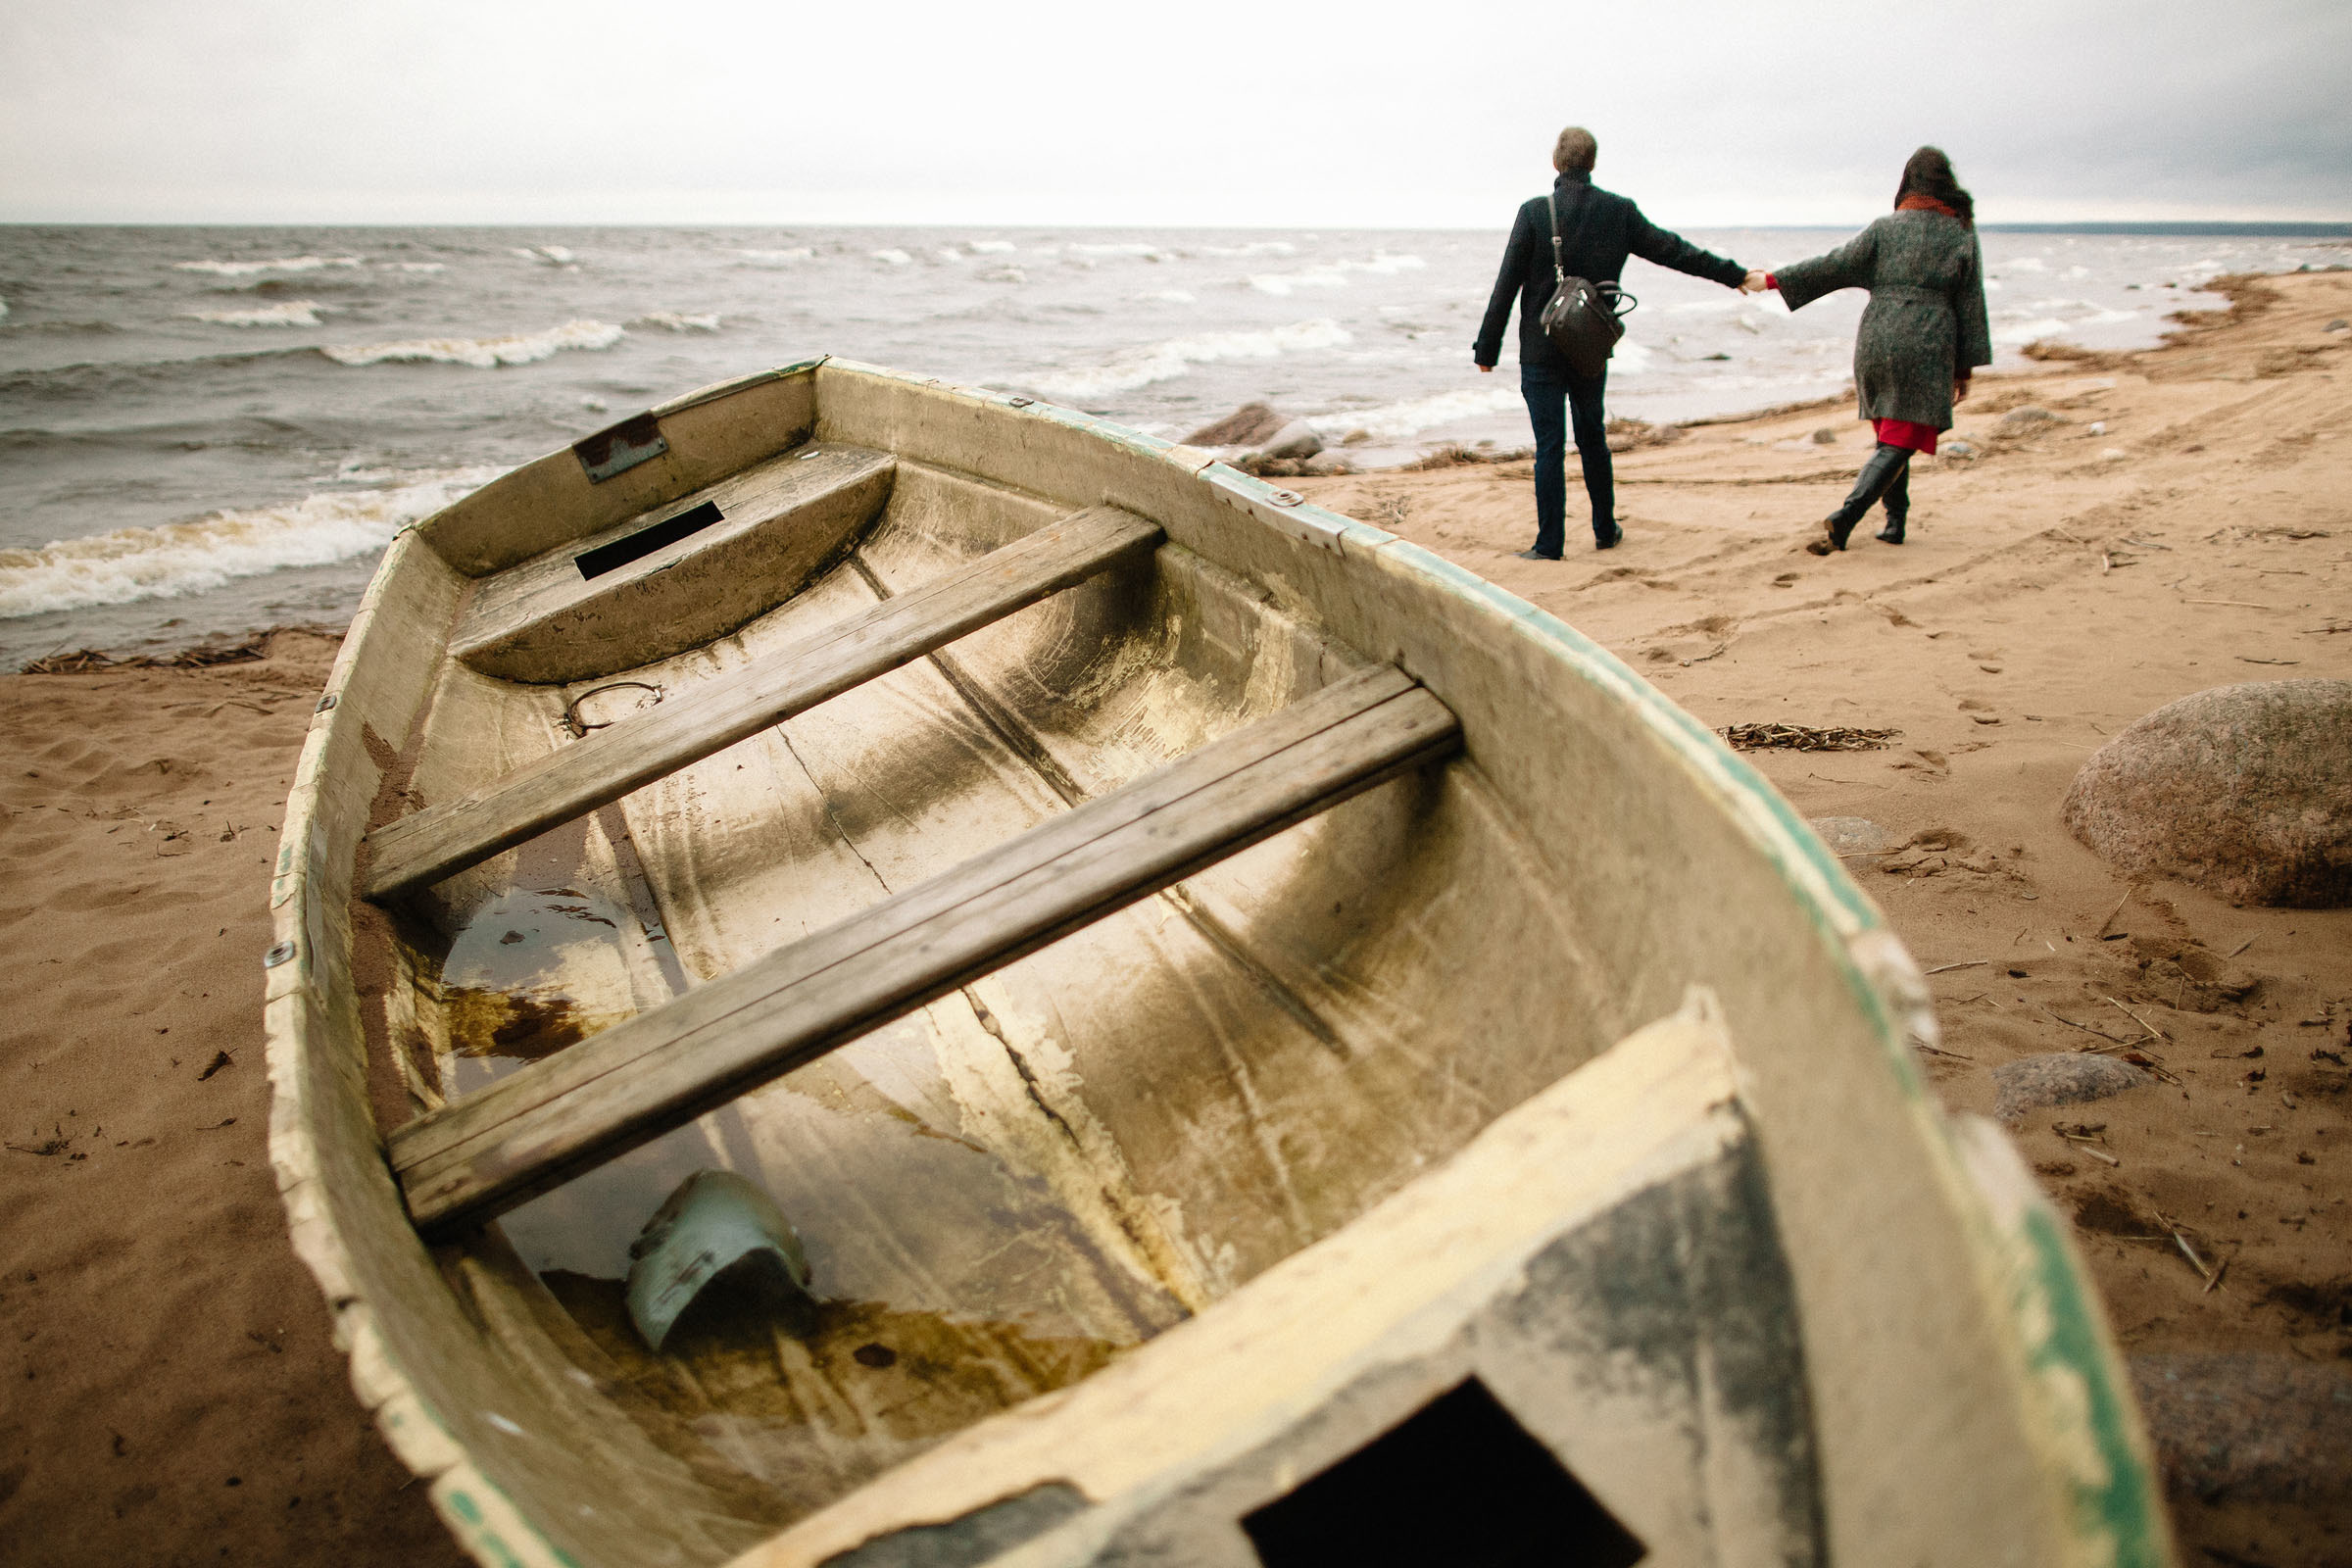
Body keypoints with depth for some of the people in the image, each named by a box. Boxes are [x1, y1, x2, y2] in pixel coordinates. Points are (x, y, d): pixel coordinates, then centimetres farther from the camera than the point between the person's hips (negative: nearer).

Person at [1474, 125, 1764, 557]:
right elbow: (1674, 251, 7)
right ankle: (1605, 530, 27)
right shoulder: (1618, 211, 1)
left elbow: (1506, 286, -9)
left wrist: (1487, 349, -4)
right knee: (1593, 438, 18)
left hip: (1542, 351, -4)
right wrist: (1736, 275, 18)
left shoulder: (1534, 213, -9)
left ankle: (1549, 543, -2)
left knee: (1550, 446, -2)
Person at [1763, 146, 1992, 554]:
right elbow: (1970, 307, 4)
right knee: (1898, 443, -5)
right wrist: (1964, 368, 9)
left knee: (1890, 434, 19)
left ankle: (1896, 520, 22)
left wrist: (1775, 280, 4)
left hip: (1876, 341, 3)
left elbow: (1834, 266, -2)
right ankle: (1845, 517, -24)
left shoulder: (1885, 228, 3)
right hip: (1926, 350, -2)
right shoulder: (1962, 236, 4)